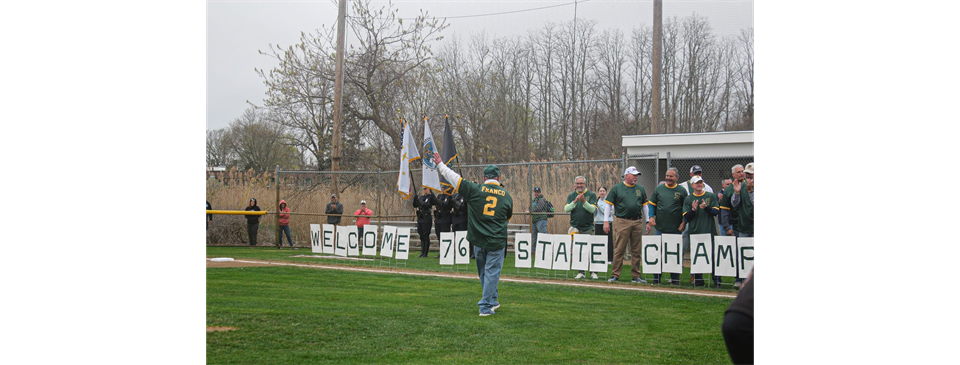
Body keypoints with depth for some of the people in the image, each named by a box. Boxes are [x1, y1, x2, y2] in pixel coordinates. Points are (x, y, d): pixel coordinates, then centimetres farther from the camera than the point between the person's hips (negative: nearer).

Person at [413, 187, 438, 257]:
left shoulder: (431, 197, -4)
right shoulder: (421, 197, 15)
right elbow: (415, 206, 12)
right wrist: (415, 200, -6)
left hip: (427, 218, -6)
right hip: (420, 218, 7)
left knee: (426, 236, -6)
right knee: (421, 236, 9)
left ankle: (425, 253, -2)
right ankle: (422, 252, 14)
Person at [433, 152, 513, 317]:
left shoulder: (475, 190, -5)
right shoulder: (506, 195, 2)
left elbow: (454, 178, 0)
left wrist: (440, 164, 12)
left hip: (478, 240, 1)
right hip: (497, 241, -1)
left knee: (483, 273, 17)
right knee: (492, 272, 4)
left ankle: (492, 300, 29)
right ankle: (486, 306, 3)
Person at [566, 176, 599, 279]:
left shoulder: (591, 195, 3)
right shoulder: (571, 196, 10)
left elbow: (593, 209, -9)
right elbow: (566, 209, -4)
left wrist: (584, 201, -23)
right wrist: (575, 201, -19)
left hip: (588, 228, -2)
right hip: (575, 227, 2)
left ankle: (593, 272, 0)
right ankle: (580, 272, 10)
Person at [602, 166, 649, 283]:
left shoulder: (640, 189, 14)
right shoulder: (616, 188, 2)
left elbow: (644, 205, 18)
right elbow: (608, 204, 3)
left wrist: (647, 222, 14)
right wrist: (606, 221, -3)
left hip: (638, 222, 4)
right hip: (622, 222, -4)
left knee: (636, 251, 7)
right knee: (619, 250, -5)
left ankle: (636, 276, 13)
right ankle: (615, 275, 1)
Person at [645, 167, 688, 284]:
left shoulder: (682, 191, 3)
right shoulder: (658, 189, 7)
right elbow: (652, 204, 12)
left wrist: (684, 222, -4)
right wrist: (651, 217, -1)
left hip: (676, 228, -1)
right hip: (660, 227, 2)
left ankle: (675, 278, 11)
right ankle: (656, 278, 12)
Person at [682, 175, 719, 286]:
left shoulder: (711, 196, 9)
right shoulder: (688, 199, 9)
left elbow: (716, 212, 0)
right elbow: (686, 217, 4)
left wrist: (706, 208, -17)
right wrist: (693, 209, -14)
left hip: (709, 232, -1)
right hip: (695, 233, 1)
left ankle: (717, 280, 4)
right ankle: (698, 280, 10)